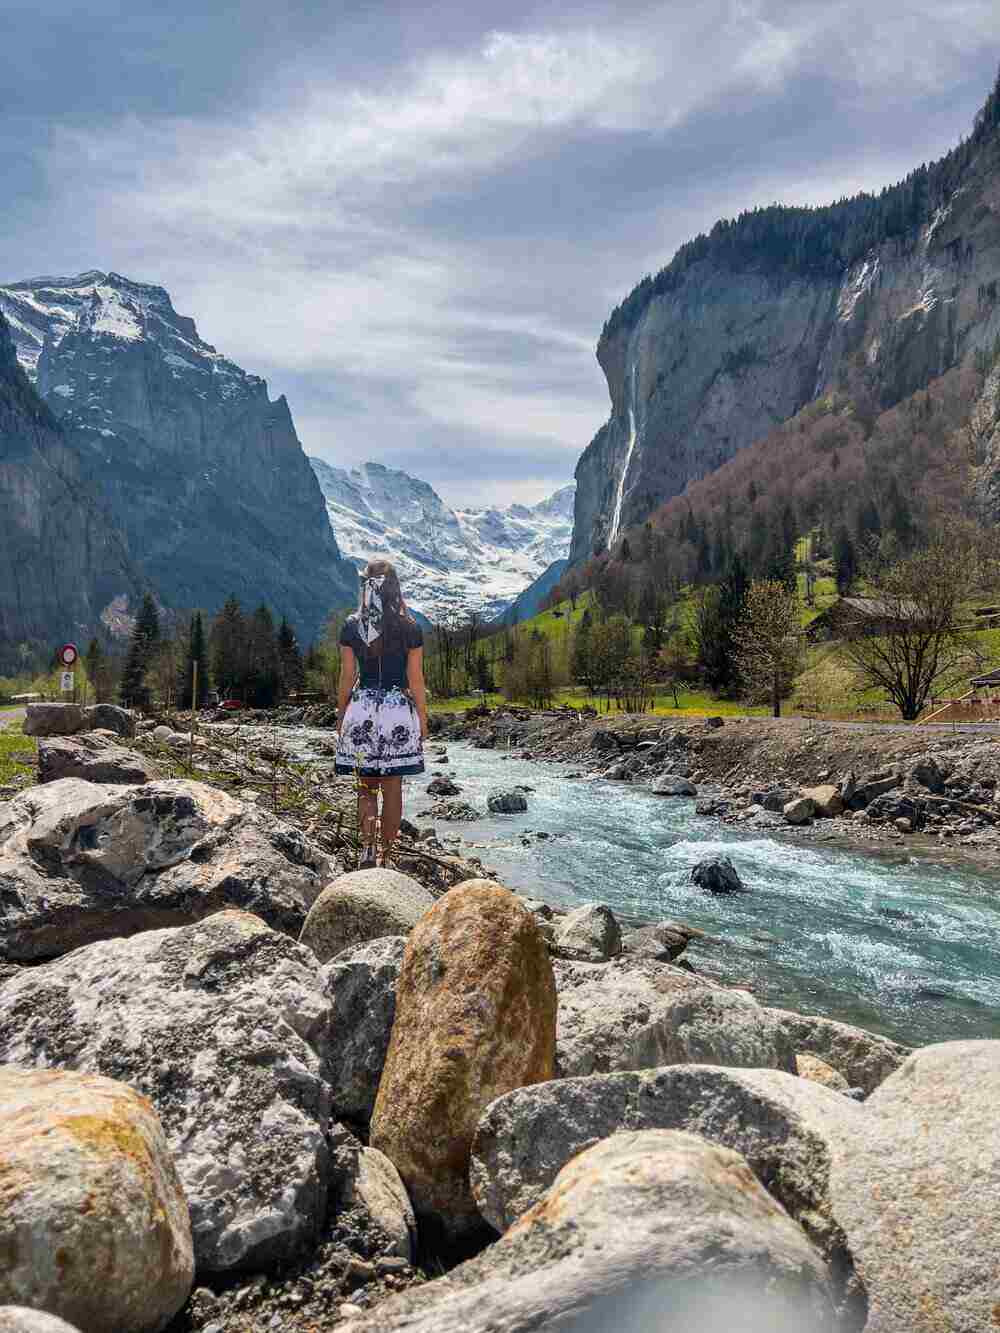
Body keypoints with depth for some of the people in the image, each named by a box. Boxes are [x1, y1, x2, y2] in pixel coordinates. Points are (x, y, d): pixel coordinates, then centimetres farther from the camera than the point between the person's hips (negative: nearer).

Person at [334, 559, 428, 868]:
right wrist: (423, 720, 7)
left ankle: (367, 846, -5)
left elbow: (347, 678, 1)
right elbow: (416, 681, -2)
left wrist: (341, 717, 11)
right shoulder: (410, 628, -4)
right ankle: (385, 855, 17)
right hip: (398, 711, -1)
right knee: (393, 788, 9)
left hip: (361, 710, 1)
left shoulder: (351, 626, -1)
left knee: (366, 785, 13)